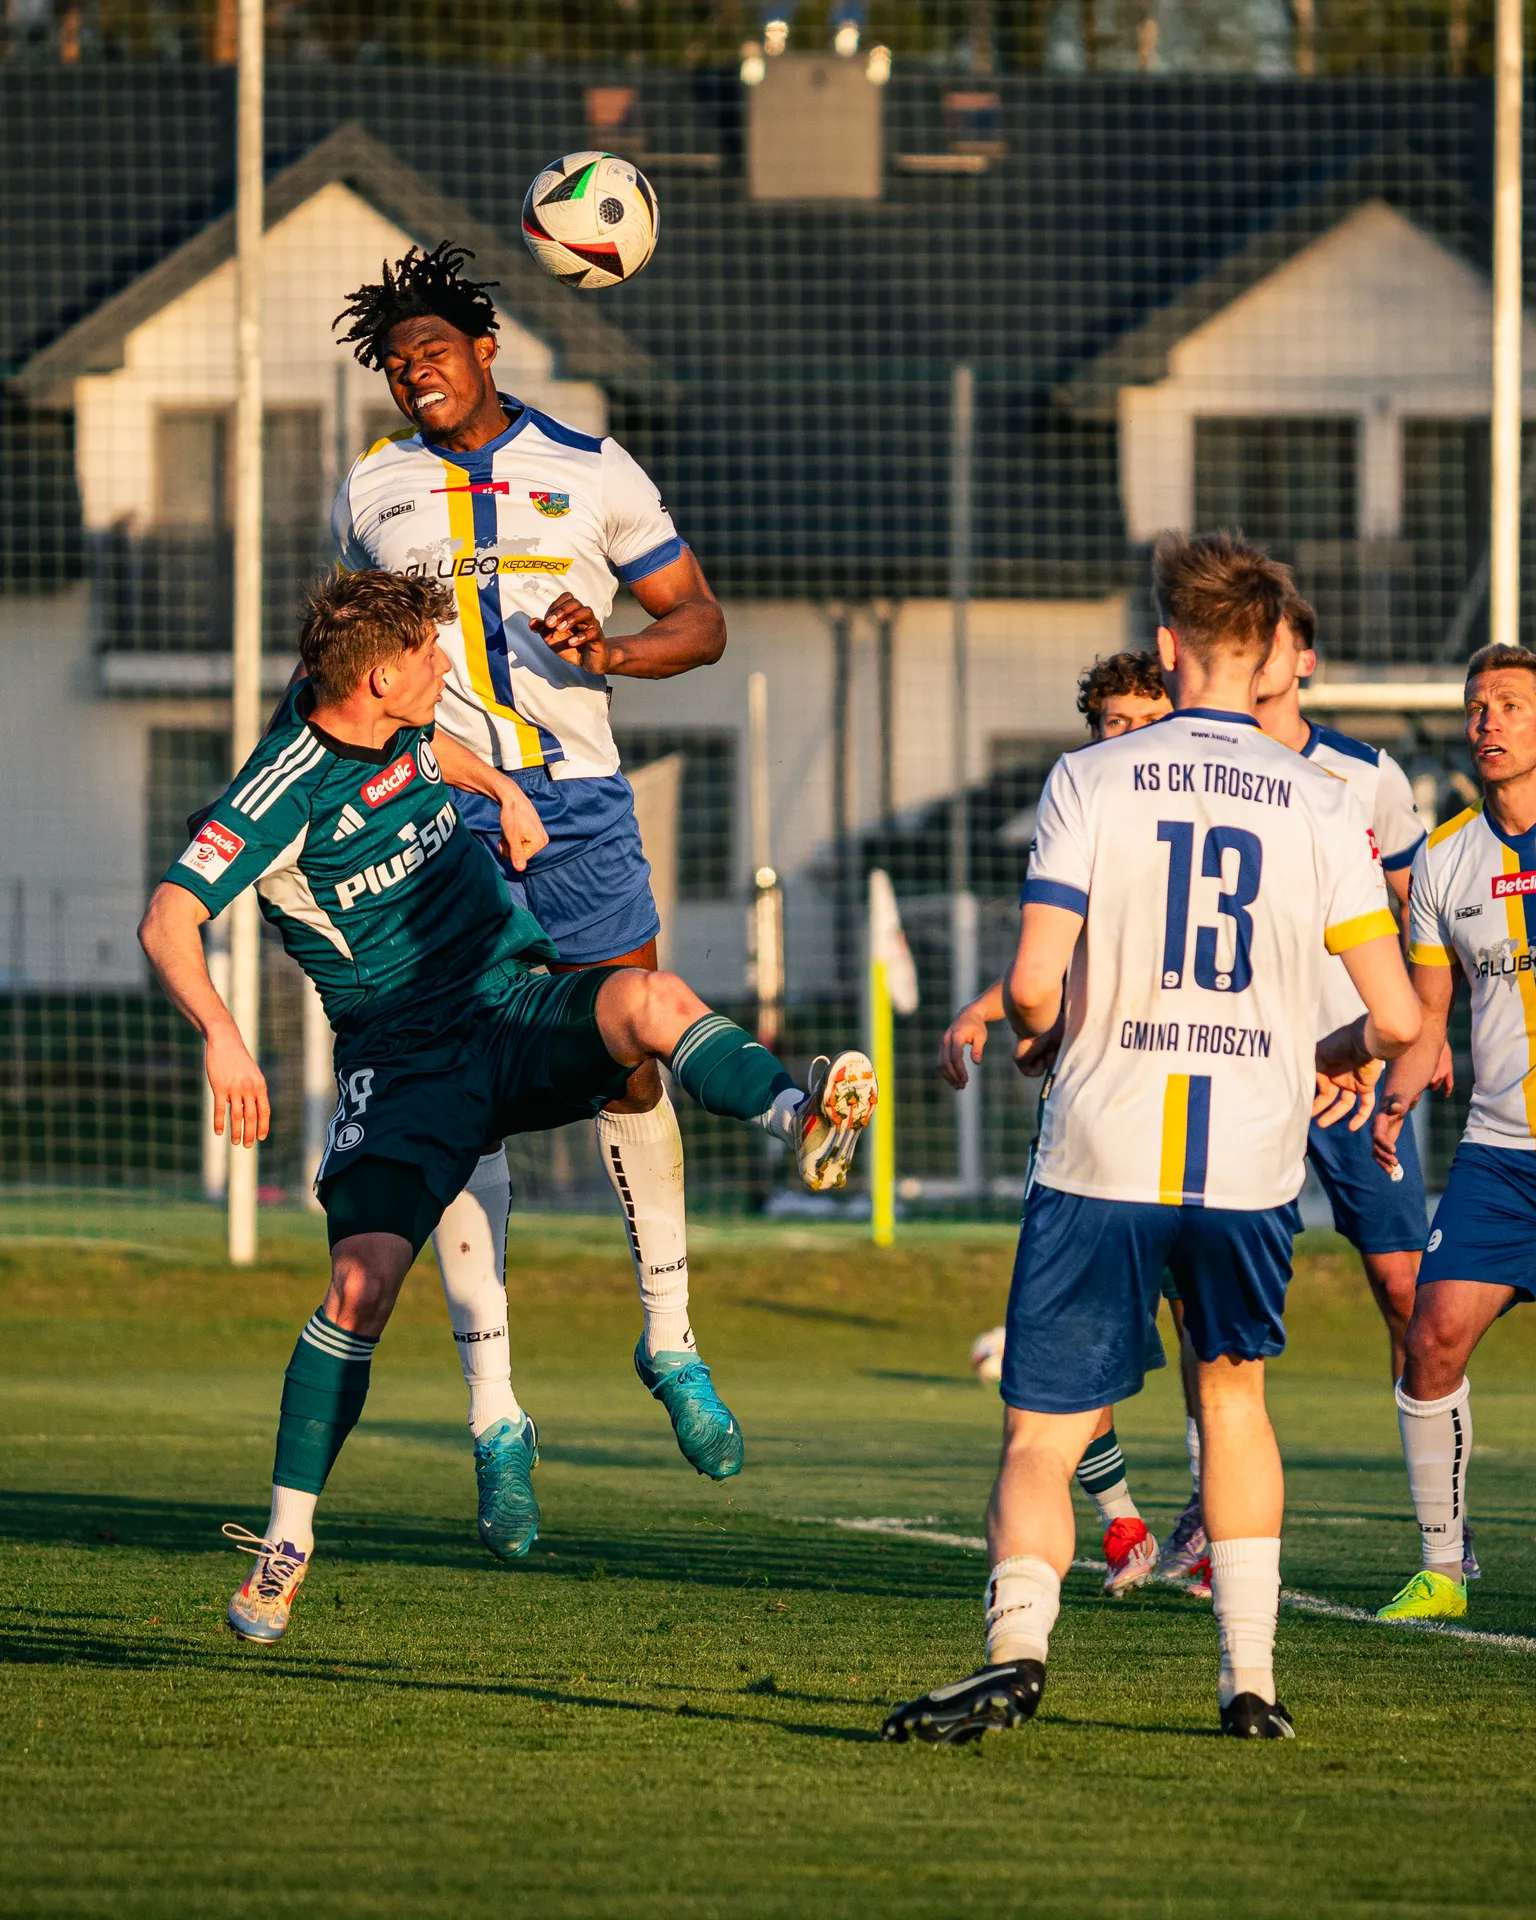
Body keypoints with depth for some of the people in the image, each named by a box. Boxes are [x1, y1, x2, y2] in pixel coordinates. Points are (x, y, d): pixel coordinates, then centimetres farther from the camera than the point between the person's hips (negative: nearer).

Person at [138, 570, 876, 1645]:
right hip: (405, 1059, -4)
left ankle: (802, 1121, -54)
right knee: (362, 1282, -17)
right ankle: (288, 1539, -5)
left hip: (521, 1002, 4)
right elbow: (169, 920, -25)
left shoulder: (404, 723, 4)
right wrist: (220, 1032, -40)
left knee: (653, 997, -30)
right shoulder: (288, 790, -16)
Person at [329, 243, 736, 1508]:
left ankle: (670, 1338, 18)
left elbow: (700, 619, 7)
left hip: (578, 800, 0)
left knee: (632, 1072, -2)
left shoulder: (592, 472, 5)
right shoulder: (374, 490, 10)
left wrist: (605, 650, -12)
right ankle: (492, 1405, -4)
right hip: (439, 809, 0)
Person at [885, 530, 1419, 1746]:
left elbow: (1034, 987, -10)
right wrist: (1349, 1055, 21)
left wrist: (1033, 1031, 14)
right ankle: (1251, 1678, 20)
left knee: (1042, 1437, 0)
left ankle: (1017, 1646, -25)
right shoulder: (1320, 805, 2)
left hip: (1105, 1153, -2)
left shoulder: (1090, 781, -3)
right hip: (1252, 1163, 2)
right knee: (1234, 1390, 24)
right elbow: (1398, 1016, -2)